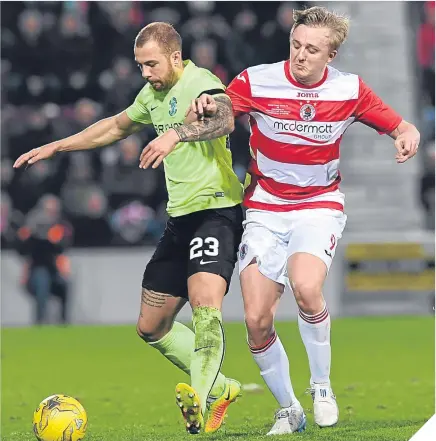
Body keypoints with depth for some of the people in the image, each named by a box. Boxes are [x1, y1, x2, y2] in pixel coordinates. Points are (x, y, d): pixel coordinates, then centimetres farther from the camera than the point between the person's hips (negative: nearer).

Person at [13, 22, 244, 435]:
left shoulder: (200, 83, -14)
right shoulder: (153, 93, 13)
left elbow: (223, 119, -37)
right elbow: (117, 126, 32)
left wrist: (176, 133, -54)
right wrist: (56, 146, 34)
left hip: (216, 210, -9)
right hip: (179, 216, 9)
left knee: (204, 302, -31)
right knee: (151, 327, 10)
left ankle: (202, 399, -39)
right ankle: (219, 387, 22)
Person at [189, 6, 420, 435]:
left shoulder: (349, 90, -6)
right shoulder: (256, 81, -10)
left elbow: (402, 129, 3)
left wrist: (407, 138, -21)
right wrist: (204, 108, -29)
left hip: (319, 205, -1)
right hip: (265, 210, 1)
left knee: (305, 287, -30)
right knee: (256, 322, -7)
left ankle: (321, 387, -7)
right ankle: (288, 410, 16)